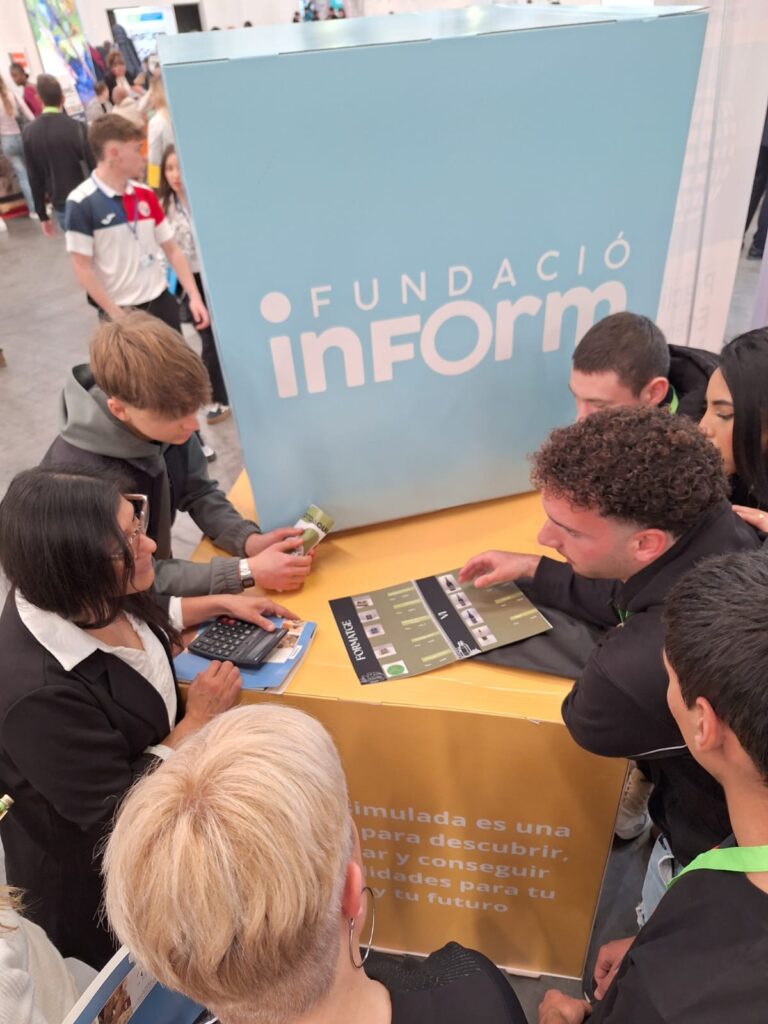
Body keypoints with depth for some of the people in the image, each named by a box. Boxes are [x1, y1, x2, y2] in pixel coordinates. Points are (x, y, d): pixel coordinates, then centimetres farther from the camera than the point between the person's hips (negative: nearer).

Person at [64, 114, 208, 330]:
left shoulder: (145, 195, 5)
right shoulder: (81, 204, -12)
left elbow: (172, 250, 9)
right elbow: (82, 267, -12)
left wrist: (194, 296, -1)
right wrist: (116, 315, -15)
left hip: (160, 300, 5)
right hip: (119, 310, -5)